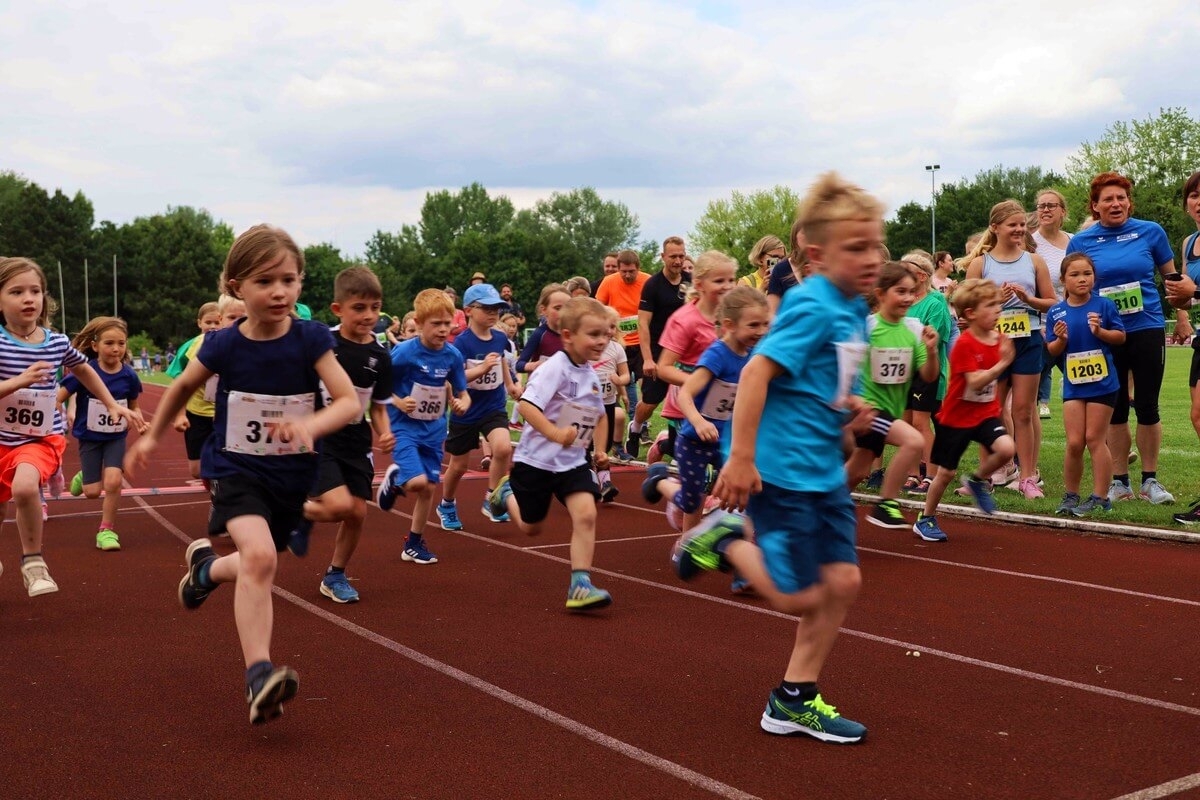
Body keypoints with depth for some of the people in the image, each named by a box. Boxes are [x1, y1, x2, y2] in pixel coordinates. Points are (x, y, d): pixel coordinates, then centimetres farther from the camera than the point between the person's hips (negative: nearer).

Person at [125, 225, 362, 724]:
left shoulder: (311, 339, -14)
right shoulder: (224, 346, -12)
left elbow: (350, 402, -21)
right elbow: (182, 387, 9)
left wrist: (311, 424, -40)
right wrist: (152, 436, 17)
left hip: (292, 473, 3)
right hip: (236, 468, -2)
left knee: (259, 566, 19)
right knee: (259, 556, -27)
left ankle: (206, 566, 54)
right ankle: (259, 677, -26)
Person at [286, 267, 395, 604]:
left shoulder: (380, 356, -2)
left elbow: (378, 407, 7)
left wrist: (384, 433, -11)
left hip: (355, 443, 5)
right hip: (318, 439, -4)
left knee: (358, 512, 3)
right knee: (339, 505, -20)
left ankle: (335, 576, 25)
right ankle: (299, 514, 14)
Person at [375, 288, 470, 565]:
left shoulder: (453, 355, -5)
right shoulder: (404, 353, -17)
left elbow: (462, 393, 6)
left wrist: (463, 403, -16)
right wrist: (398, 402, -24)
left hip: (434, 430, 5)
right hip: (405, 427, -5)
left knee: (428, 488, 9)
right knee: (417, 481, -23)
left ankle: (414, 544, 26)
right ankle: (394, 479, 13)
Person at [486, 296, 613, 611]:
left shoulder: (591, 375, 4)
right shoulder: (554, 368, -20)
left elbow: (599, 415, 22)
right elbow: (526, 405, -31)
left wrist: (600, 448, 12)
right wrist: (555, 433, -38)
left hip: (573, 461, 5)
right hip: (536, 459, -5)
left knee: (586, 515, -16)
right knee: (531, 527, 13)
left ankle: (580, 585, -12)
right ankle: (507, 494, 45)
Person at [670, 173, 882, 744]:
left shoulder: (853, 308, 9)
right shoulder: (813, 307, -18)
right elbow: (757, 372, -24)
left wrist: (847, 410, 5)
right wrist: (741, 458, -26)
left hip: (823, 470, 9)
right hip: (781, 471, -9)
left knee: (842, 581, 8)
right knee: (799, 597, -3)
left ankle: (794, 701, 20)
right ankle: (722, 539, 19)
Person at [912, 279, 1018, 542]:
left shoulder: (1000, 340, -1)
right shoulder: (964, 344, -20)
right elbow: (975, 382, -29)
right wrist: (1002, 364, -34)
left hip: (986, 413, 5)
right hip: (956, 417, -5)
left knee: (1007, 448, -22)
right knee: (946, 472, 4)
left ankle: (978, 481, 8)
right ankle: (925, 520, 25)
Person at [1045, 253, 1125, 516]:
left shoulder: (1104, 305, -4)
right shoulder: (1055, 312, 2)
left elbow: (1120, 336, 0)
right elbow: (1052, 352, 6)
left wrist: (1100, 331, -17)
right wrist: (1060, 339, -15)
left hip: (1102, 383, -2)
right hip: (1073, 384, 2)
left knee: (1094, 439, 0)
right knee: (1074, 443, 3)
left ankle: (1100, 497, 9)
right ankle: (1071, 495, 17)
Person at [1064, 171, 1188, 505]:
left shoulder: (1150, 232, 0)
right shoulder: (1080, 242, 1)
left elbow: (1171, 277, 10)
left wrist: (1182, 316, 10)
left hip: (1147, 329, 0)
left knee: (1147, 406, 3)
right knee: (1115, 409, 7)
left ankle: (1150, 480, 15)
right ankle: (1120, 482, 17)